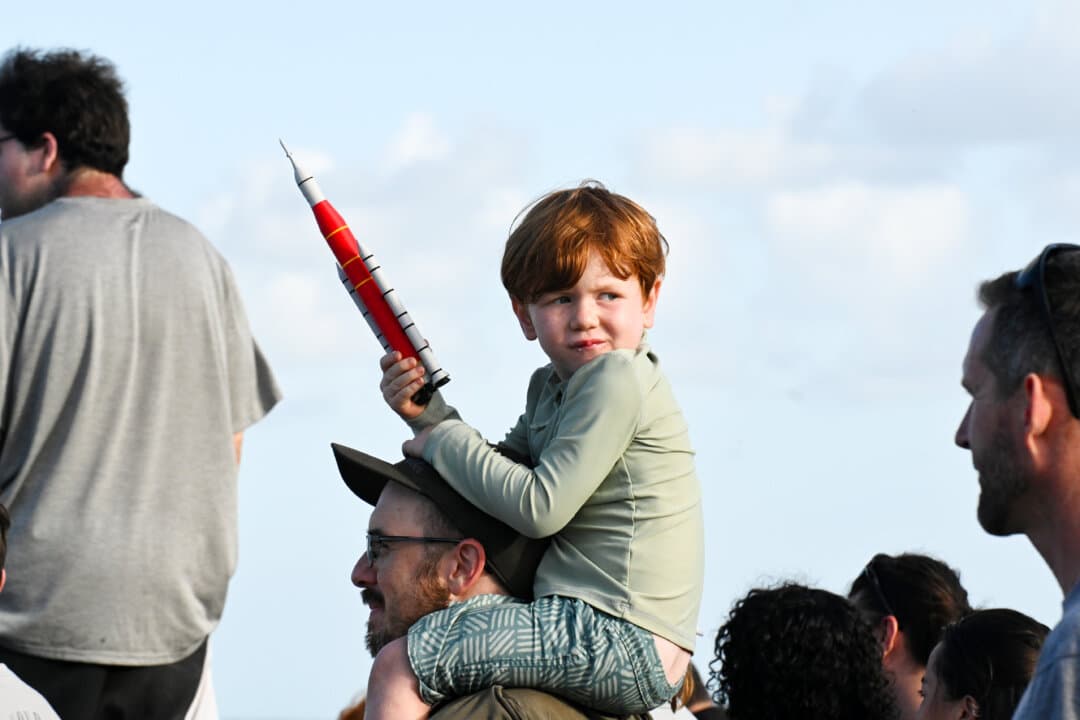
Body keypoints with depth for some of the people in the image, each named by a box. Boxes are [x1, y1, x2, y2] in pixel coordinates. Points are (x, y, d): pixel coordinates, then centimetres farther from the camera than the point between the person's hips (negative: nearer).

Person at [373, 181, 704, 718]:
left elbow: (539, 507, -20)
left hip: (622, 643, -11)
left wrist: (441, 442, -8)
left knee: (398, 667, -14)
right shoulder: (552, 386, 16)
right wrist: (429, 415, 4)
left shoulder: (618, 381, -15)